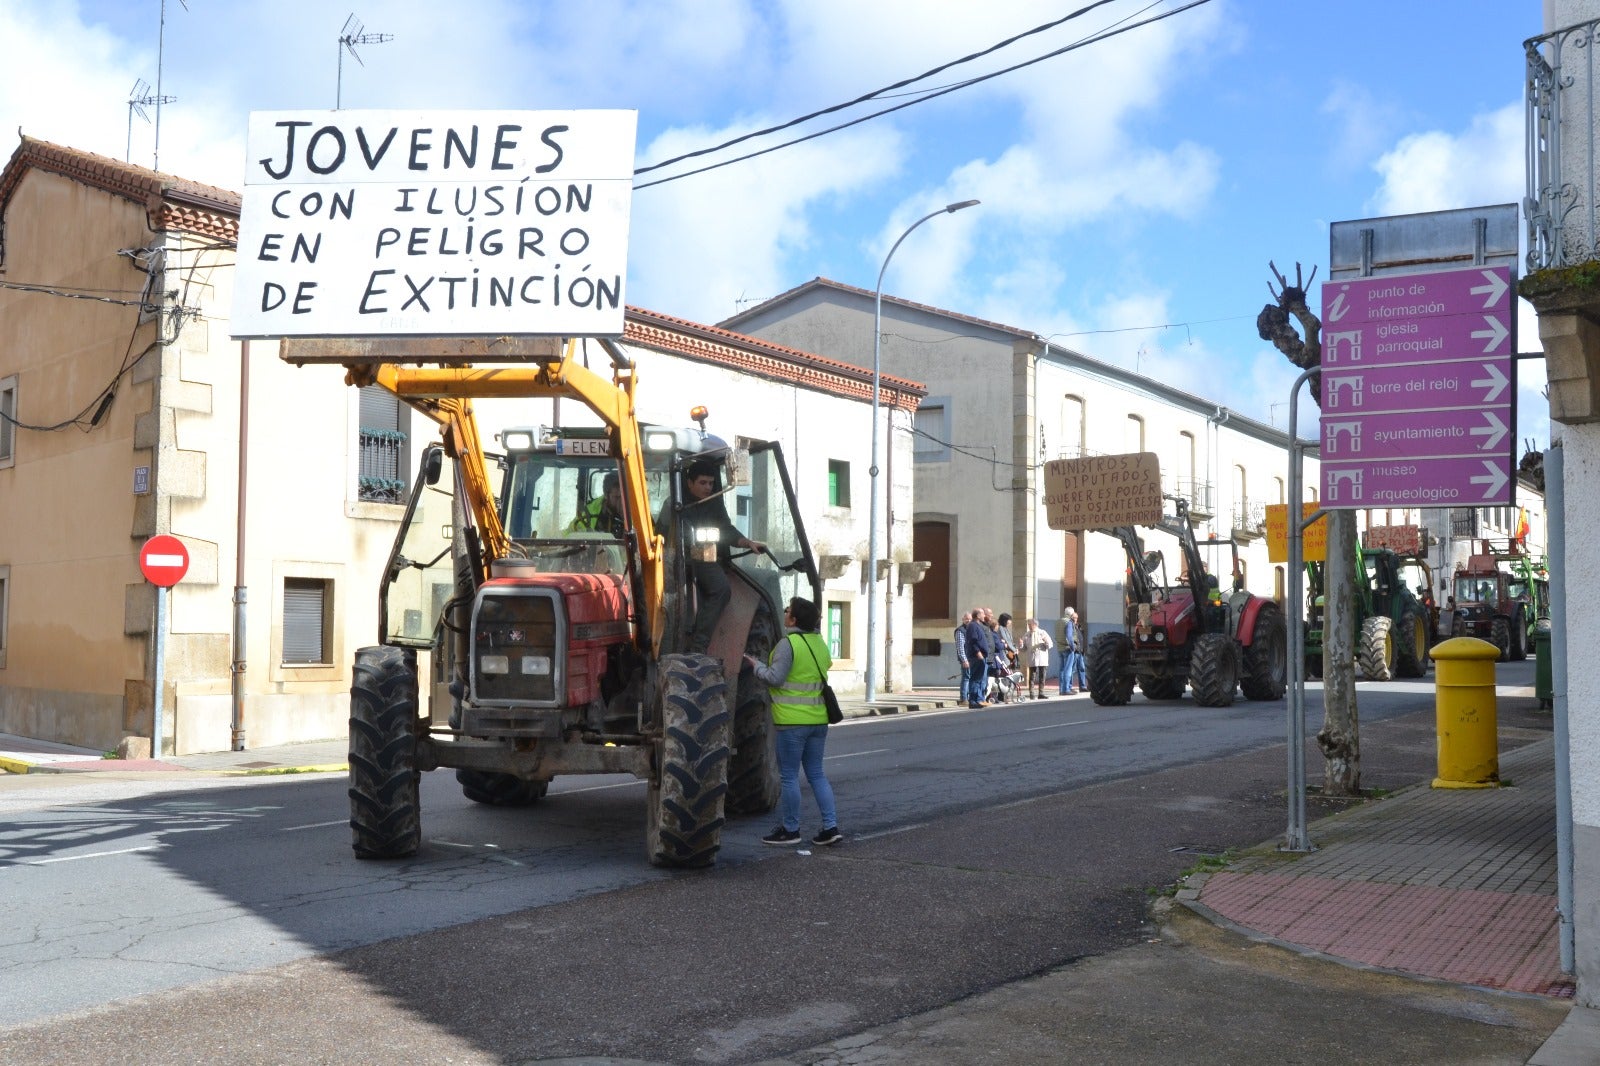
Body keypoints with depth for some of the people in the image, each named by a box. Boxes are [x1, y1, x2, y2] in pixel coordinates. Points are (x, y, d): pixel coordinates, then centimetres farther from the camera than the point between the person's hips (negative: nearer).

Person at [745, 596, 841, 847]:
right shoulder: (820, 643, 8)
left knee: (789, 776, 3)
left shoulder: (788, 644, -15)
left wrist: (756, 665, 0)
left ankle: (790, 830, 11)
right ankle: (830, 827, 10)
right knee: (816, 774, 14)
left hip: (792, 721, -7)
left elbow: (776, 678, -17)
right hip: (818, 719, 7)